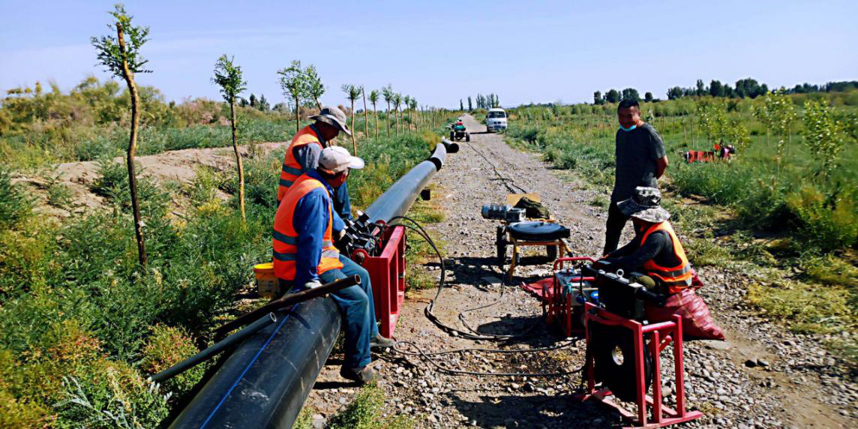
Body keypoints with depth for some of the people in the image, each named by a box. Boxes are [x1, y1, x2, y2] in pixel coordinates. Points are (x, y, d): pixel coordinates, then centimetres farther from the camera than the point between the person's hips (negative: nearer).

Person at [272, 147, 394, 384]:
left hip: (318, 255, 11)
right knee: (357, 299, -15)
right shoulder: (315, 195, -28)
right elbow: (310, 240, -31)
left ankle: (369, 334, 33)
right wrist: (310, 279, -27)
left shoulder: (311, 182, 5)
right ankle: (357, 365, -3)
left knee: (361, 276, 19)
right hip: (301, 267, -11)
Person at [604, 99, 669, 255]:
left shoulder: (649, 133, -14)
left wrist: (650, 180, 1)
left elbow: (662, 162, -12)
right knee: (612, 228, 18)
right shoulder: (621, 133, 10)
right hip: (621, 192, 8)